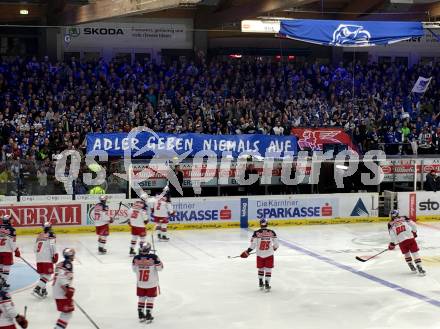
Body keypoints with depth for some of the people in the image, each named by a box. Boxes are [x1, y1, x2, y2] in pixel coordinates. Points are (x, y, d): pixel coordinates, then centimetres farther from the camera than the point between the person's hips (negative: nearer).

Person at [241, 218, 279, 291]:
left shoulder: (256, 233, -7)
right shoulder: (272, 232, -4)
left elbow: (253, 245, -9)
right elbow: (276, 244, 1)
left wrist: (248, 251, 1)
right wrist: (274, 247, 22)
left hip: (260, 254, 1)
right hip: (269, 254, -1)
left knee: (260, 268, 18)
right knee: (268, 269, 6)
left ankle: (261, 283, 27)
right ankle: (267, 284, 1)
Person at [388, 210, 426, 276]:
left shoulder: (390, 224, 9)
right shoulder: (404, 218, 13)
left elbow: (392, 235, 0)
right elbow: (413, 224, 7)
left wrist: (392, 244, 9)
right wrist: (414, 232, 23)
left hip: (401, 241, 0)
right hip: (410, 237, 0)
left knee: (406, 253, 23)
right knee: (415, 253, 3)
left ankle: (412, 267, 23)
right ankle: (420, 268, -5)